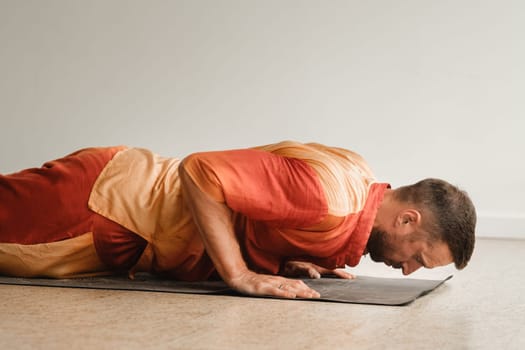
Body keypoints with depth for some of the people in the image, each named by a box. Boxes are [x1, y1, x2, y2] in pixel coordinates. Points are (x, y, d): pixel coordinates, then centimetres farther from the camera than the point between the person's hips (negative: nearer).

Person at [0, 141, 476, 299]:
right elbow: (200, 170, -31)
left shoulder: (359, 181, 2)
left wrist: (293, 261, -1)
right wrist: (241, 276, -29)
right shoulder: (329, 191, -28)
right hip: (105, 193, -7)